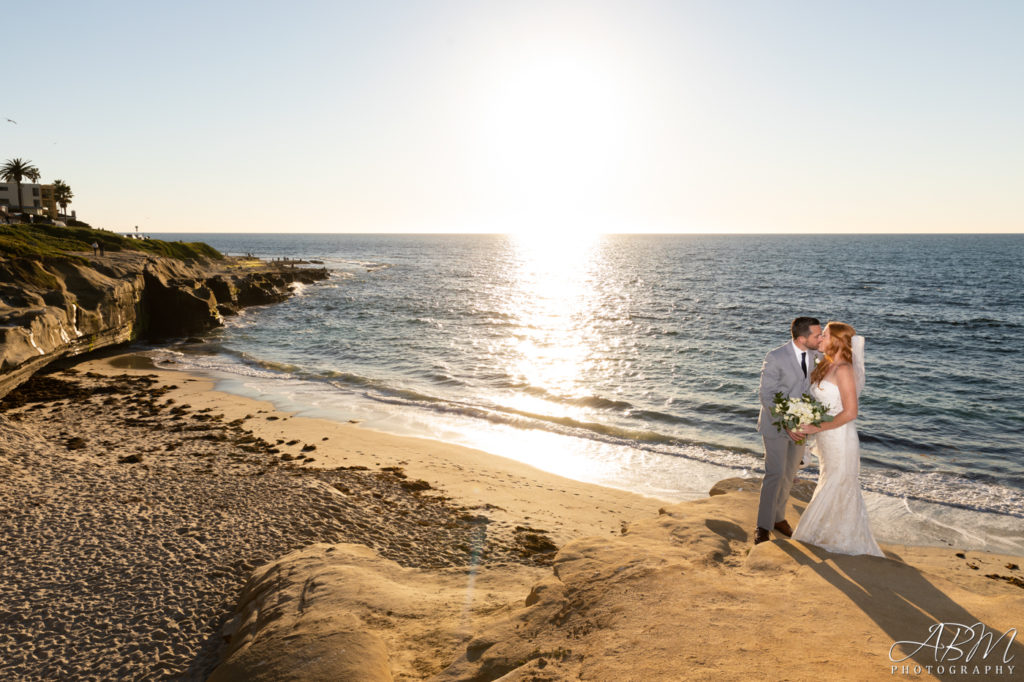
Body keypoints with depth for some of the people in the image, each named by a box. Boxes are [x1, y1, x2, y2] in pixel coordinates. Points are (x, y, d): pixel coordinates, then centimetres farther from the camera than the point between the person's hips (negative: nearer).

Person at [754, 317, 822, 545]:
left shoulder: (814, 352, -5)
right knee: (775, 474, -7)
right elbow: (766, 395, -20)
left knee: (789, 474, 15)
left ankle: (778, 517, 32)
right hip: (776, 424, -6)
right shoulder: (775, 357, -22)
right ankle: (763, 526, 6)